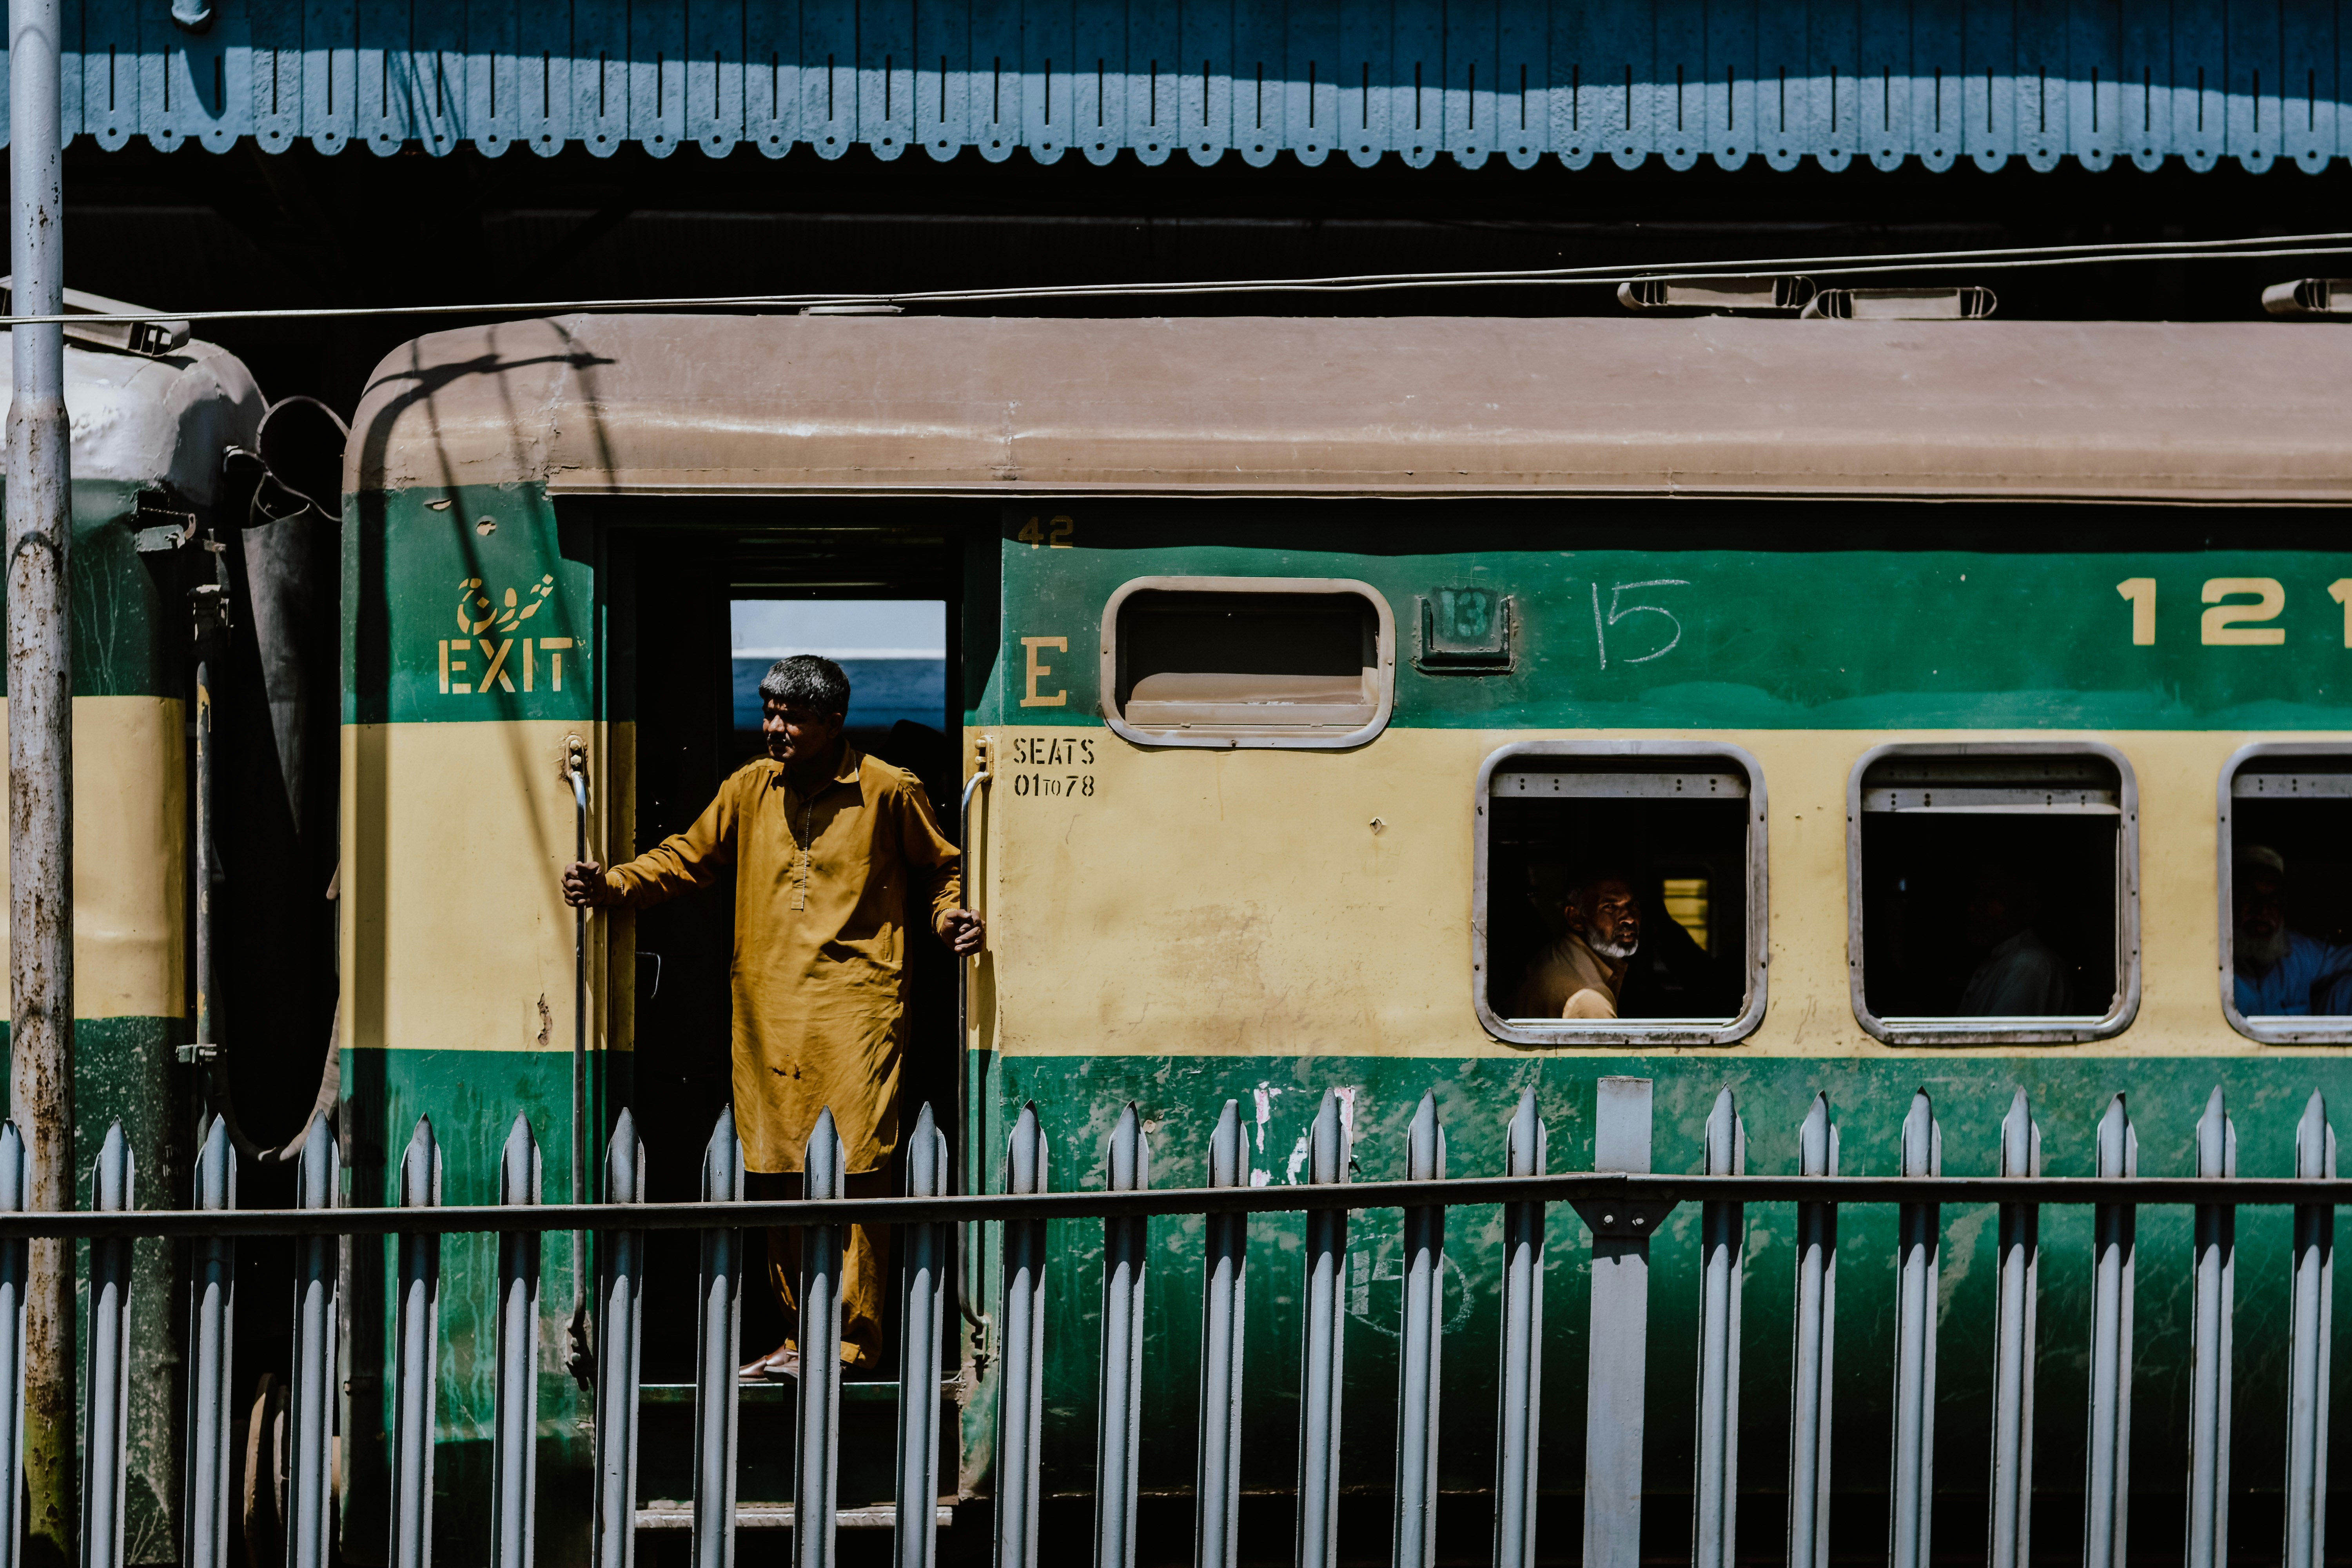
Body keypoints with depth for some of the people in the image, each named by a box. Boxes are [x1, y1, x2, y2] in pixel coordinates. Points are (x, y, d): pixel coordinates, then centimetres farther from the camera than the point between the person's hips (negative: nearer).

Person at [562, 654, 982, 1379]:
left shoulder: (889, 791, 1)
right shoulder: (751, 789, 12)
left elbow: (942, 869, 11)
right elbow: (688, 857, 17)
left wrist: (952, 919, -8)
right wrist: (613, 886, 4)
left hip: (856, 1006, -5)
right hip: (769, 1012, 5)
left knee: (852, 1173, -10)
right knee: (775, 1176, 6)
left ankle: (851, 1339, -4)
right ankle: (802, 1335, 17)